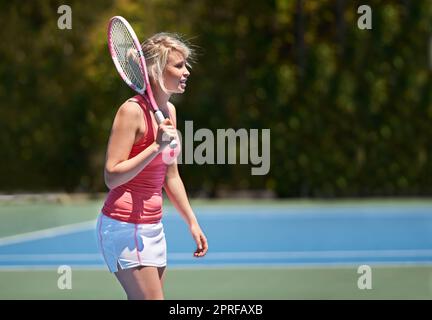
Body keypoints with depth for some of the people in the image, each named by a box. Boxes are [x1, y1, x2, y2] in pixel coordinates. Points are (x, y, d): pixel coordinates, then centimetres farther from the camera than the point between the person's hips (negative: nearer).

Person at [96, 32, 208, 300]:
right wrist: (156, 146, -26)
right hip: (125, 225, -9)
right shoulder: (132, 111, -14)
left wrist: (192, 222, 21)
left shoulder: (170, 110, 11)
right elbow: (112, 176, -20)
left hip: (153, 226, 9)